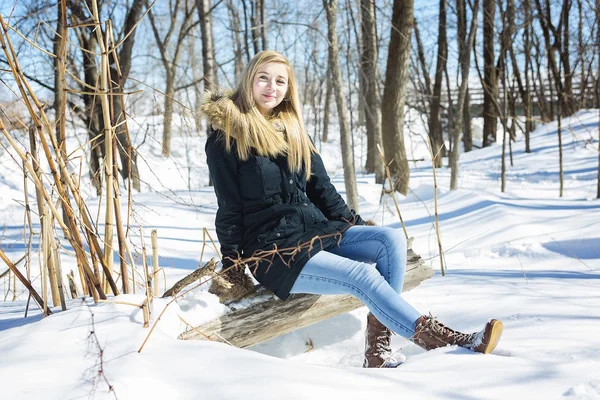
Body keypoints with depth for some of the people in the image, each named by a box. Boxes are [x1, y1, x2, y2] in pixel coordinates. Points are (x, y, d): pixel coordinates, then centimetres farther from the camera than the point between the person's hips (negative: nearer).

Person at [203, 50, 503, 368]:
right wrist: (231, 268, -5)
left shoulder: (292, 130, 15)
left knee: (391, 240, -17)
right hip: (272, 248, -7)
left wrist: (354, 225, 8)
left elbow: (321, 188, 17)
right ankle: (439, 339, -24)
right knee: (363, 276, -26)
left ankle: (377, 351, -24)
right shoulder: (225, 137, -4)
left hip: (317, 230, 7)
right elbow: (229, 207, -4)